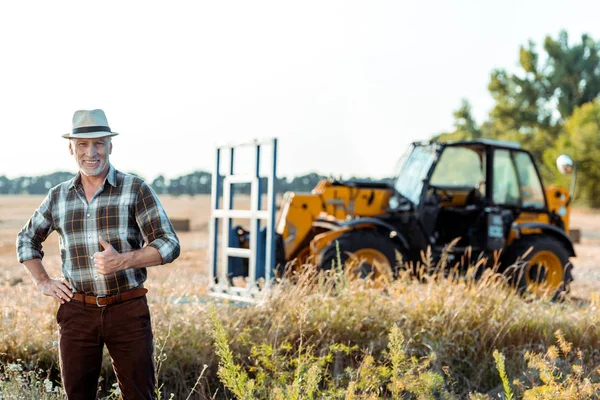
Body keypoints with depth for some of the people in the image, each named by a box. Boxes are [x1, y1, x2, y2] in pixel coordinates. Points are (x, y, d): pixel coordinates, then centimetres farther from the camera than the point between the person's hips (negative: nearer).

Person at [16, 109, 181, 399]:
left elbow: (169, 245, -7)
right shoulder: (58, 196, 8)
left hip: (128, 310, -3)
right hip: (77, 312, 3)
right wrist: (43, 282, 10)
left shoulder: (136, 190, -4)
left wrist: (123, 260, -21)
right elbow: (27, 240, 23)